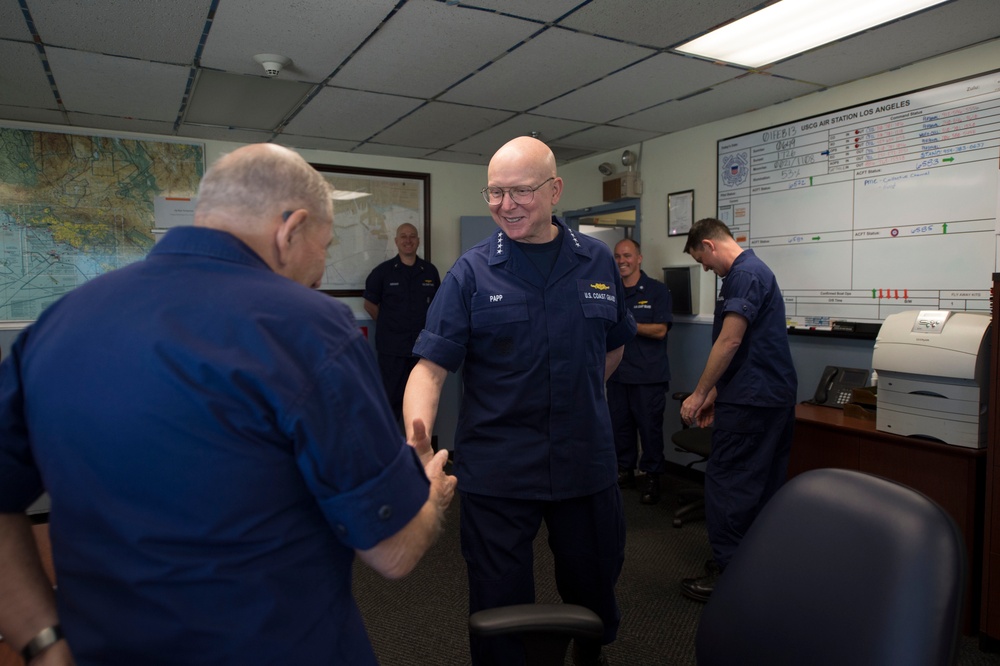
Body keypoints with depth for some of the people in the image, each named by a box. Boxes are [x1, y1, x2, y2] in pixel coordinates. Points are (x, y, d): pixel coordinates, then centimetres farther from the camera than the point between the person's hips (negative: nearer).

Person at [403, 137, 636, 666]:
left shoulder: (598, 261, 3)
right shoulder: (471, 272, -6)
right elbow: (431, 364, -13)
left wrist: (576, 403, 11)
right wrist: (417, 436, -30)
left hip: (586, 460, 4)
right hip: (496, 471, -3)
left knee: (595, 583, 23)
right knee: (499, 605, 10)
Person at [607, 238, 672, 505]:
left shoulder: (657, 290, -3)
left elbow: (660, 330, -10)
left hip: (649, 375, -4)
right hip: (617, 372, 4)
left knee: (650, 426, 2)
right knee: (620, 424, 11)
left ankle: (651, 476, 16)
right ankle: (625, 471, 25)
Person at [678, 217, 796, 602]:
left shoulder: (743, 275, -15)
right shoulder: (755, 270, 18)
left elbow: (729, 342, -21)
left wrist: (699, 393, -14)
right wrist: (716, 392, 21)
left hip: (752, 399, -11)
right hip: (776, 394, 11)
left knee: (726, 481, -4)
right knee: (765, 482, 16)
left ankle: (728, 574, 3)